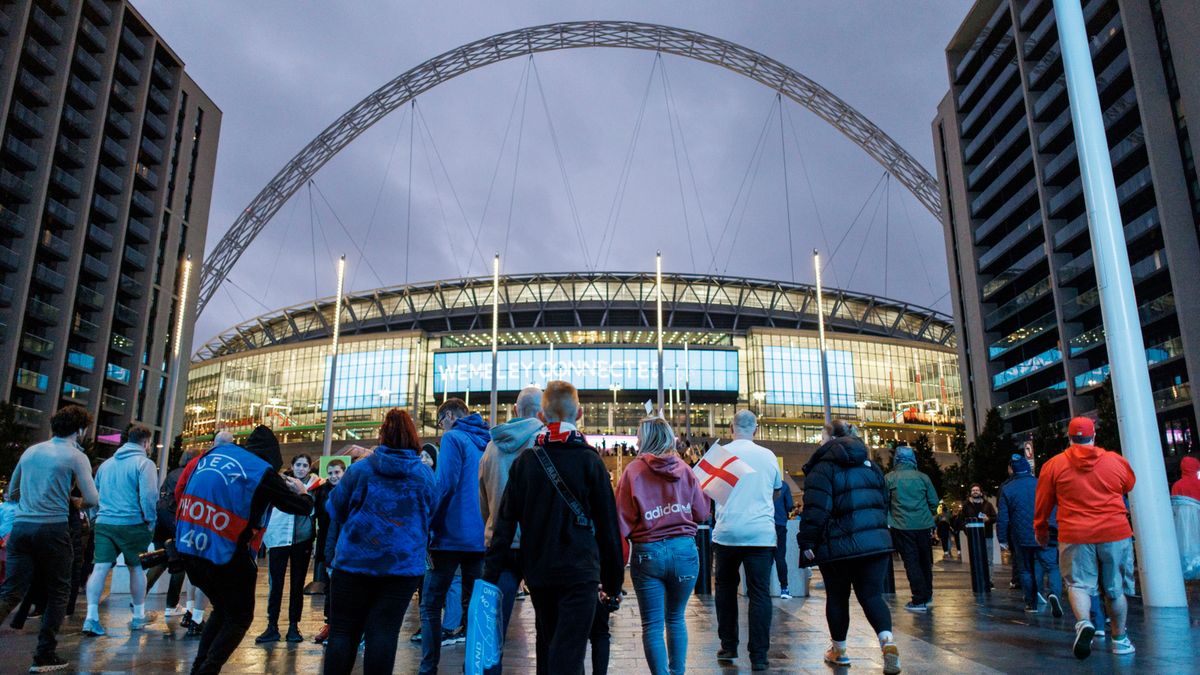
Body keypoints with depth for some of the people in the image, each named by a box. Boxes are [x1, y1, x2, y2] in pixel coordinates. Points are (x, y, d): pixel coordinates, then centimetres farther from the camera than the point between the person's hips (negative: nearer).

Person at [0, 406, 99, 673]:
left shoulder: (30, 451, 14)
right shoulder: (76, 457, -3)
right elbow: (93, 500, -4)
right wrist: (73, 500, 18)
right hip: (53, 529, -5)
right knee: (58, 592, 8)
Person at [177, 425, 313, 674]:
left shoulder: (213, 453, 8)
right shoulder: (263, 473, -7)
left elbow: (180, 491, 20)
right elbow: (303, 508, -1)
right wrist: (302, 491, 21)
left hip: (187, 549, 6)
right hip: (227, 556, -6)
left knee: (222, 609, 26)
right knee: (240, 617, 14)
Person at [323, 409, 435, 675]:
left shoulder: (359, 469, -4)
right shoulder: (425, 474, 1)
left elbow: (334, 509, 8)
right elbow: (430, 516, 13)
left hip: (355, 561, -1)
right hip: (404, 565, 1)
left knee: (343, 631, 8)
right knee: (383, 632, 2)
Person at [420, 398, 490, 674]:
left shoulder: (453, 438, -7)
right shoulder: (486, 442, 12)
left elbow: (445, 485, -16)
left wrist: (429, 527, -7)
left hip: (452, 535, -6)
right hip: (481, 537, 6)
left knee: (430, 606, 3)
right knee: (474, 605, 12)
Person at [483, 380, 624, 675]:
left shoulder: (525, 461, 1)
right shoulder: (589, 461, -5)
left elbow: (505, 521, -1)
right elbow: (608, 526, -4)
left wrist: (490, 574, 1)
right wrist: (613, 583, 4)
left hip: (538, 573, 4)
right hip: (579, 573, -3)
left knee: (548, 648, 20)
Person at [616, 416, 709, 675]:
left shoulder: (633, 471, -4)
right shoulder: (684, 469, 2)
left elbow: (622, 520, -7)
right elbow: (701, 513, 5)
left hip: (647, 553, -2)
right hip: (684, 550, 3)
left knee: (652, 625, 7)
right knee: (676, 619, 20)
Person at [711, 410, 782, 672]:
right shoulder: (768, 456, 5)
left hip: (727, 533, 0)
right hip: (762, 534, 1)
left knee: (726, 589, 15)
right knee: (760, 593, 3)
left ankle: (728, 647, 20)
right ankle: (759, 655, 2)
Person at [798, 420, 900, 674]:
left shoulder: (824, 467, -9)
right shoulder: (871, 466, 12)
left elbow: (815, 509, -16)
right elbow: (884, 503, 20)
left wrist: (807, 541, -10)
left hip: (838, 546, -4)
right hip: (876, 542, 4)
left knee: (837, 597, 11)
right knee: (872, 595, 6)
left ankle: (839, 650, 23)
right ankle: (887, 640, -18)